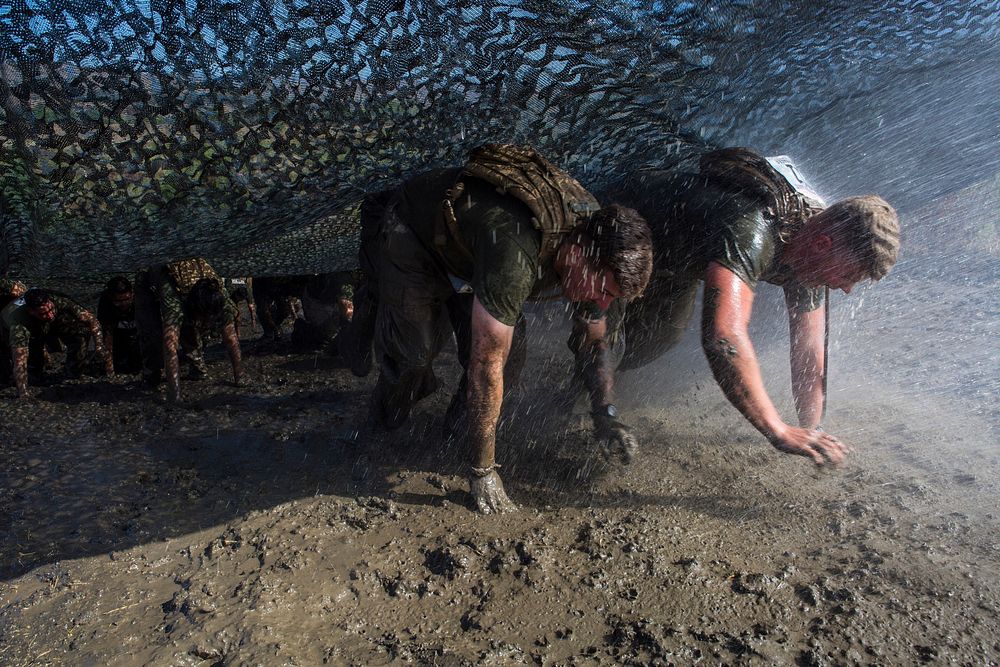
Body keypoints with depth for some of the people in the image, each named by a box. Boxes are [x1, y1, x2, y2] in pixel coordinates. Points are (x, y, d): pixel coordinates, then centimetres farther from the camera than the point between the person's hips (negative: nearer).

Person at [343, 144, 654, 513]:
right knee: (415, 351, -12)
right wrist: (483, 471, -28)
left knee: (510, 353, -9)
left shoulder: (595, 229, -20)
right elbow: (486, 369, -38)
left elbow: (595, 334, -3)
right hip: (411, 233, -6)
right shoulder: (515, 258, -45)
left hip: (466, 244, 6)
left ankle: (460, 427, 15)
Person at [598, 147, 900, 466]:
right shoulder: (750, 231, -46)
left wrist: (810, 432, -7)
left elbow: (808, 350, -9)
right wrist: (779, 432, -53)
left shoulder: (811, 249, -18)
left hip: (678, 256, 7)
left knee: (658, 341, 17)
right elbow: (722, 337, -59)